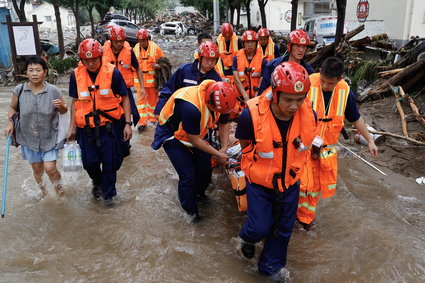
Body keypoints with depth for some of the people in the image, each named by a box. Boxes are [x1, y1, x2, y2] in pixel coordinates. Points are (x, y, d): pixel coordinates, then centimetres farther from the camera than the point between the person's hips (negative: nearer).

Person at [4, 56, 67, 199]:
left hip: (49, 137, -2)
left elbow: (64, 111, 0)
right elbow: (13, 108, 9)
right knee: (37, 168, 16)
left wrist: (61, 106, -23)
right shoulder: (19, 90, -8)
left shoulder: (53, 91, -12)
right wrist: (10, 122, -8)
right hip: (29, 138, 2)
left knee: (49, 168, -9)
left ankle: (58, 187, 22)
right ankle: (42, 190, 44)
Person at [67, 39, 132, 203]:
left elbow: (125, 98, -4)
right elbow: (75, 102, 8)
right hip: (86, 128, 2)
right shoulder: (76, 75, -1)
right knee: (90, 162, 7)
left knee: (110, 162, 6)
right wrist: (72, 127, 9)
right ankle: (97, 183, 40)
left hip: (110, 126, -2)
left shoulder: (112, 72, -10)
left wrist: (127, 123, -8)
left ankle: (108, 192, 30)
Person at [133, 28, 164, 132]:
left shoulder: (155, 48, -6)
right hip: (139, 79, 2)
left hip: (152, 78, -1)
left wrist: (157, 65, -17)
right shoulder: (136, 48, 2)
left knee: (153, 99, 11)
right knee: (141, 99, 1)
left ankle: (152, 117, 29)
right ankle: (142, 121, 4)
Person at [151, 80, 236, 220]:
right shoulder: (190, 106, -42)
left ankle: (199, 194, 36)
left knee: (205, 168, 5)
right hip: (172, 135, -6)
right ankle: (191, 211, 11)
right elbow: (194, 140, -28)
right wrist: (218, 154, -20)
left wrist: (224, 148, -11)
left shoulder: (221, 101, -19)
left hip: (195, 133, 7)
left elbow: (223, 124, 1)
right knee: (188, 176, -12)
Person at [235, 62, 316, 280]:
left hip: (290, 182, 3)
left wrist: (292, 167, 10)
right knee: (260, 227, 3)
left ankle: (271, 265, 43)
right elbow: (245, 144, -9)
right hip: (259, 182, -3)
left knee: (283, 228, 16)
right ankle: (248, 237, 42)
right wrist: (261, 165, 0)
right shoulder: (252, 114, -31)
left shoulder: (309, 115, -20)